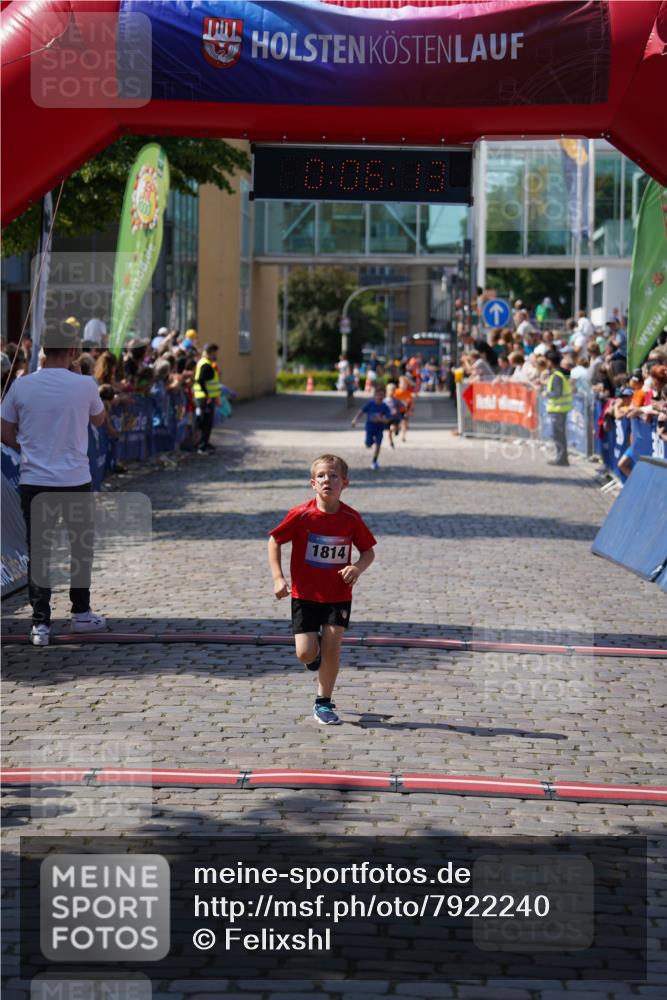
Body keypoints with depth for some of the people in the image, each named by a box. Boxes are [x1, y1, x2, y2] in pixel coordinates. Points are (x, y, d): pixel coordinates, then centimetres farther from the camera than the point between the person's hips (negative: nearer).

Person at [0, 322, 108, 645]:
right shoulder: (85, 385, -8)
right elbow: (99, 419, 13)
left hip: (34, 482, 1)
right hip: (76, 482, -1)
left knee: (37, 552, 5)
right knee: (81, 548, 17)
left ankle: (41, 623, 2)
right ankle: (81, 613, 26)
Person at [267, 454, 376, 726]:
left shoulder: (351, 518, -7)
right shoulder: (301, 515, -13)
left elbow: (368, 551, 6)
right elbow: (274, 541, -1)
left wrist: (357, 567, -16)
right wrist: (278, 578, -10)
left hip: (338, 595, 1)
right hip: (305, 593, -1)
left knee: (332, 647, -7)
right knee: (306, 654, -7)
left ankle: (323, 703, 10)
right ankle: (316, 650, 32)